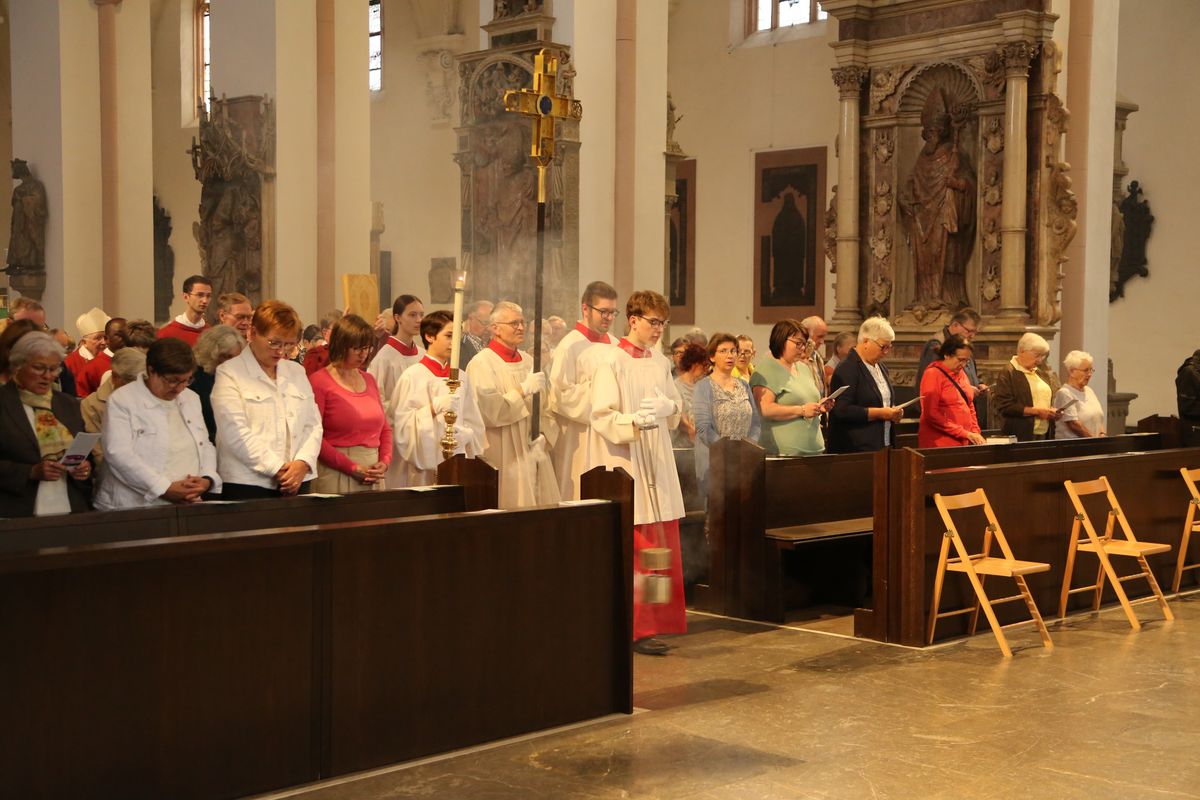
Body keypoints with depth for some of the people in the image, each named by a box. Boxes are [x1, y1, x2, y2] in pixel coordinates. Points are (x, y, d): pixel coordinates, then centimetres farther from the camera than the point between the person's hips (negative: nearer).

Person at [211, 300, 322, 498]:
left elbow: (313, 425, 11)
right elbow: (236, 433, -11)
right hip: (248, 485, -5)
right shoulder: (229, 373, -1)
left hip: (297, 482, 5)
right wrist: (277, 469, -14)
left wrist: (303, 463, -7)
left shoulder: (297, 372, 17)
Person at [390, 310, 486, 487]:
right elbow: (401, 423, -9)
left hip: (457, 458, 4)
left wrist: (466, 435, -5)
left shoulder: (462, 377, 12)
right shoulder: (412, 376, -4)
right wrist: (434, 407, -19)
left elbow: (473, 423, 15)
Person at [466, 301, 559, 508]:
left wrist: (543, 435, 4)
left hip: (533, 453, 7)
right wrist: (523, 390, -18)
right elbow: (488, 410, -16)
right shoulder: (481, 364, -7)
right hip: (504, 458, -7)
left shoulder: (528, 361, 15)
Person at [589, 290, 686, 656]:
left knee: (662, 546, 10)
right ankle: (638, 629, 1)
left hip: (657, 463, 7)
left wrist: (667, 408, -8)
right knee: (636, 551, -5)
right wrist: (635, 422, -31)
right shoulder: (611, 361, -9)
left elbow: (675, 409, 15)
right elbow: (602, 416, -14)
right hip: (626, 464, -7)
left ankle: (658, 618, 21)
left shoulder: (660, 362, 12)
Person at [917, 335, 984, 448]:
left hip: (963, 443, 6)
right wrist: (965, 433, -16)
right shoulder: (933, 374, -9)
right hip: (939, 443, -6)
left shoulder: (961, 373, 13)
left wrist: (975, 433, 4)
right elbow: (931, 414, -15)